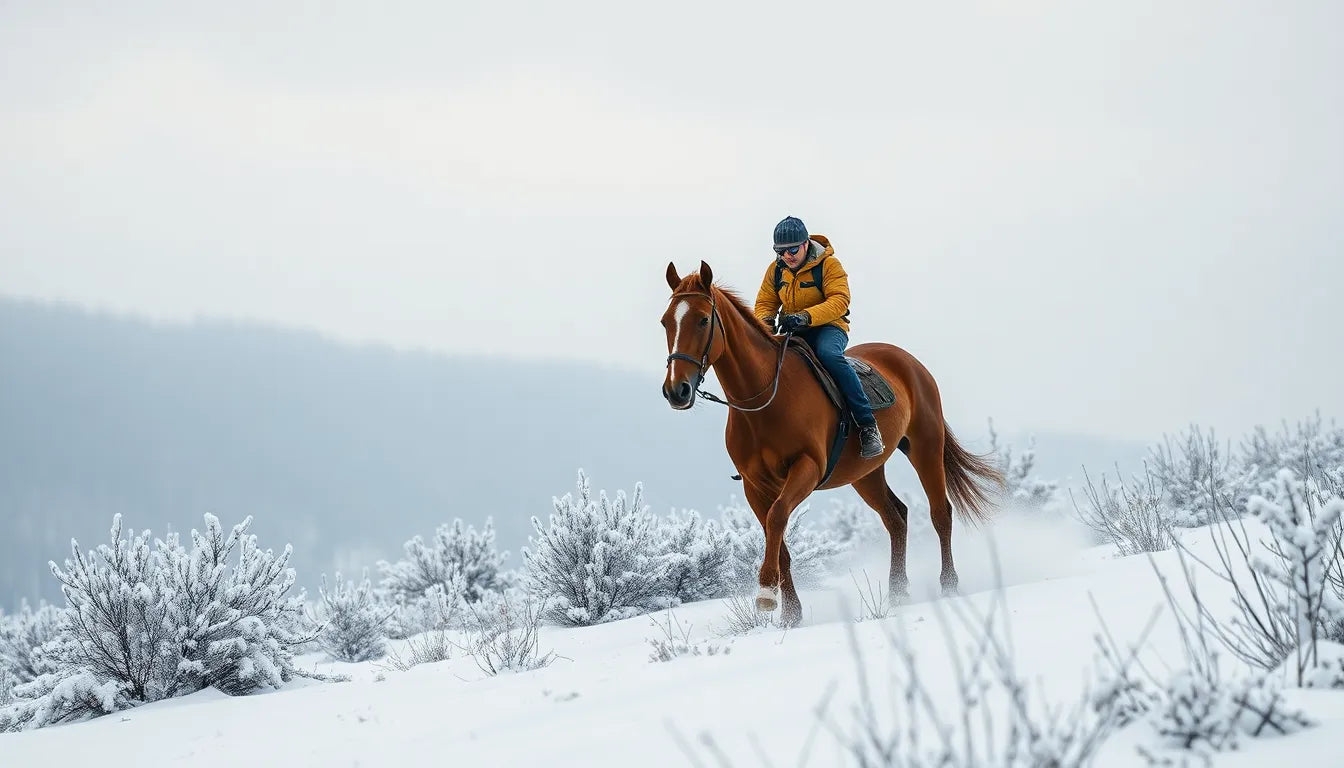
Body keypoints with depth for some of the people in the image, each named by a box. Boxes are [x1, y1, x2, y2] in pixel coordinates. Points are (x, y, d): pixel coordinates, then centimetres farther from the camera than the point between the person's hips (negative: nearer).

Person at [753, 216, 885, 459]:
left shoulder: (828, 265, -10)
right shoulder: (776, 270, 7)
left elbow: (839, 301, -21)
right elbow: (764, 303, 11)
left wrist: (806, 317, -36)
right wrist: (764, 321, -16)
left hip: (829, 327, -6)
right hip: (793, 332, 6)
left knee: (828, 353, -39)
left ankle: (868, 426, -38)